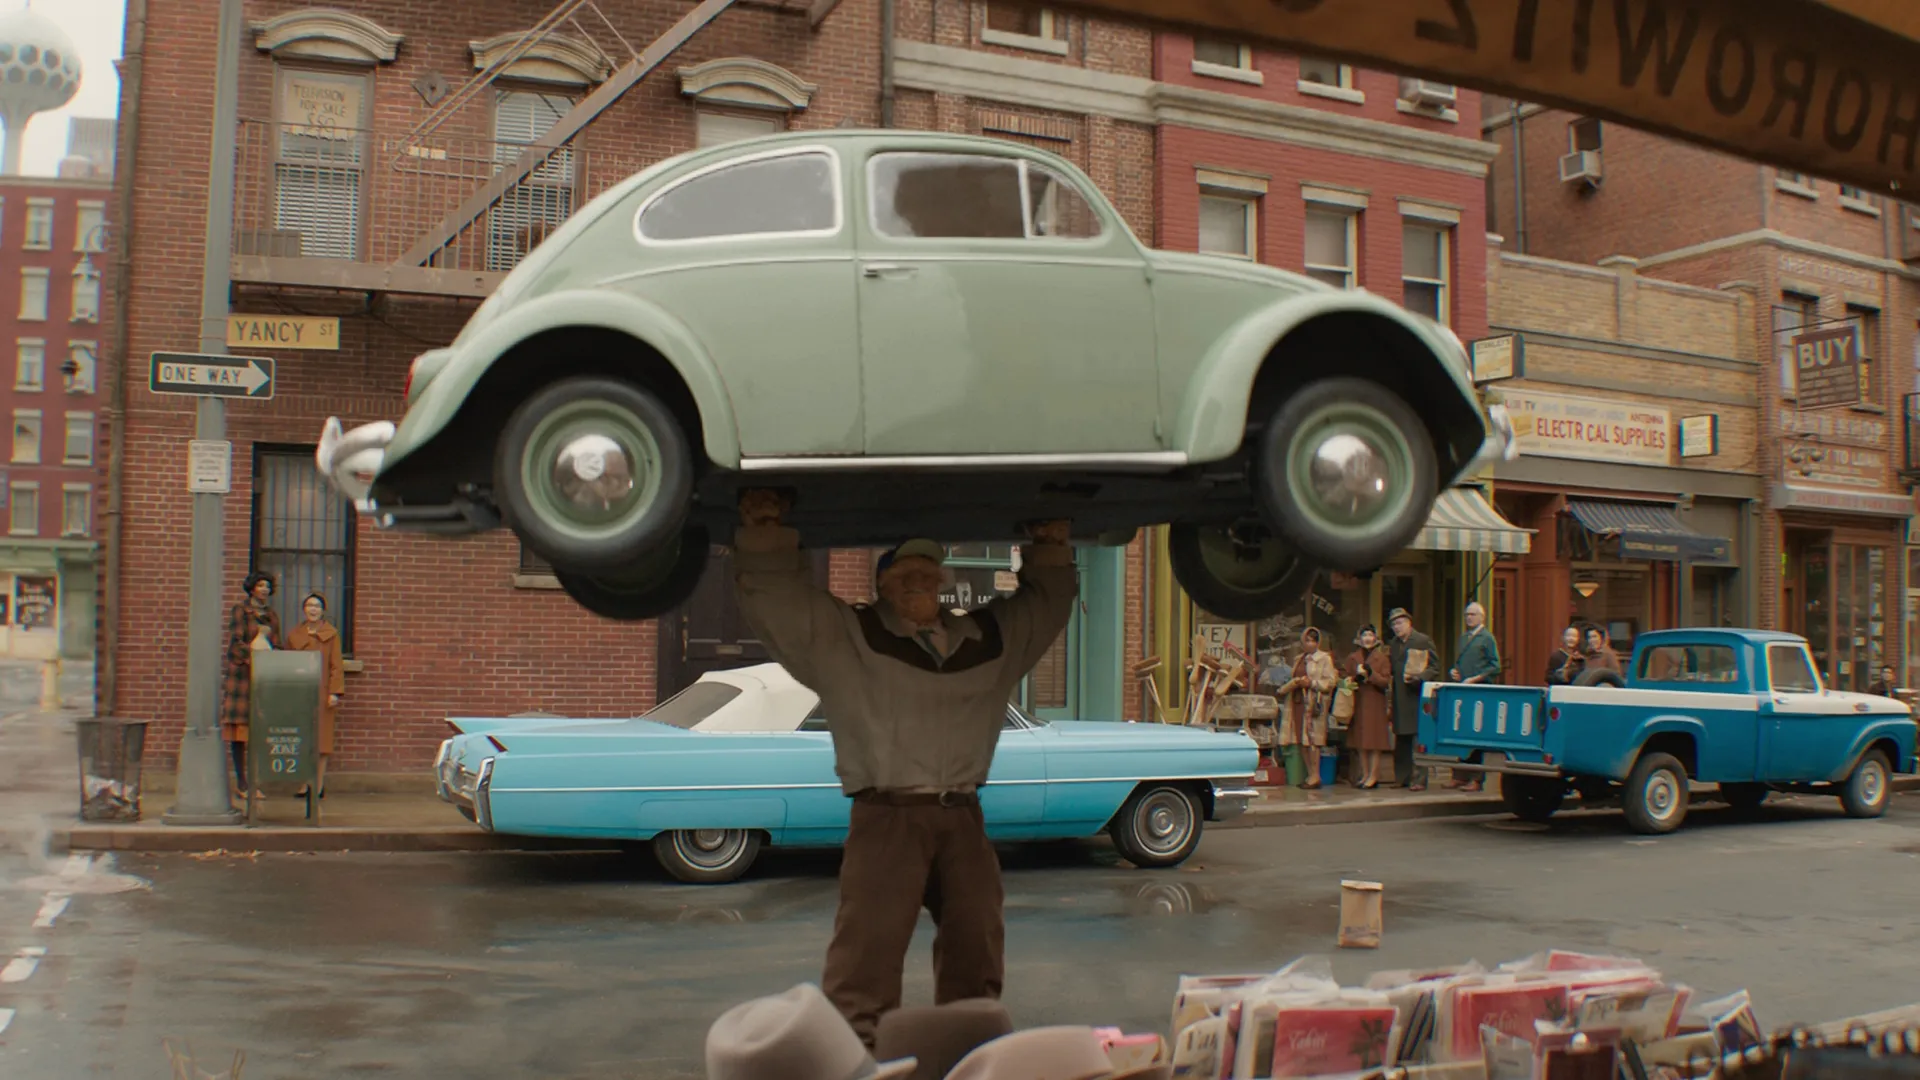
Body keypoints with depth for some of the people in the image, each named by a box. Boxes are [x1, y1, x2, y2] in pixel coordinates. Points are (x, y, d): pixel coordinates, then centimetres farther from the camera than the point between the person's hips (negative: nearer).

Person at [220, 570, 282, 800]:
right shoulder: (240, 610, 2)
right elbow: (235, 642, -8)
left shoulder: (272, 615, 18)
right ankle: (241, 782, 0)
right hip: (242, 672, -4)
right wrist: (252, 658, -22)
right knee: (240, 727, -4)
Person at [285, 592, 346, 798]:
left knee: (321, 740, -1)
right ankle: (304, 784, 9)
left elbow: (337, 666, -2)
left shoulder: (331, 634, 2)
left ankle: (319, 786, 4)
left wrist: (335, 692, -10)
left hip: (321, 693, -3)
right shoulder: (293, 634, 10)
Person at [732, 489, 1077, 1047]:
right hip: (885, 815, -4)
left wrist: (1049, 551, 14)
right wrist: (765, 540, -16)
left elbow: (1046, 603, 28)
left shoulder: (989, 636, 16)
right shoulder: (845, 635, 3)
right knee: (869, 943, -13)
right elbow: (776, 600, -3)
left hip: (962, 816, 5)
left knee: (977, 943, 11)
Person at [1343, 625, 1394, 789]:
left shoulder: (1382, 658, 4)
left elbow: (1386, 682, -3)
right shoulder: (1352, 658, 11)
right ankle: (1364, 774, 9)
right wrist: (1357, 676, -10)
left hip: (1375, 703, -3)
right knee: (1360, 740, 2)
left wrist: (1369, 674, -15)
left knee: (1375, 740, -6)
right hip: (1358, 703, 3)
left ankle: (1373, 776, -4)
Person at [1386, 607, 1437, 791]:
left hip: (1417, 697, -7)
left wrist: (1417, 677, -21)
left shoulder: (1424, 640, -3)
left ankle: (1419, 779, -6)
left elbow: (1432, 669, -7)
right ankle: (1402, 777, 16)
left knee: (1419, 739, -7)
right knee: (1401, 740, 10)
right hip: (1400, 699, 7)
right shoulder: (1394, 644, 17)